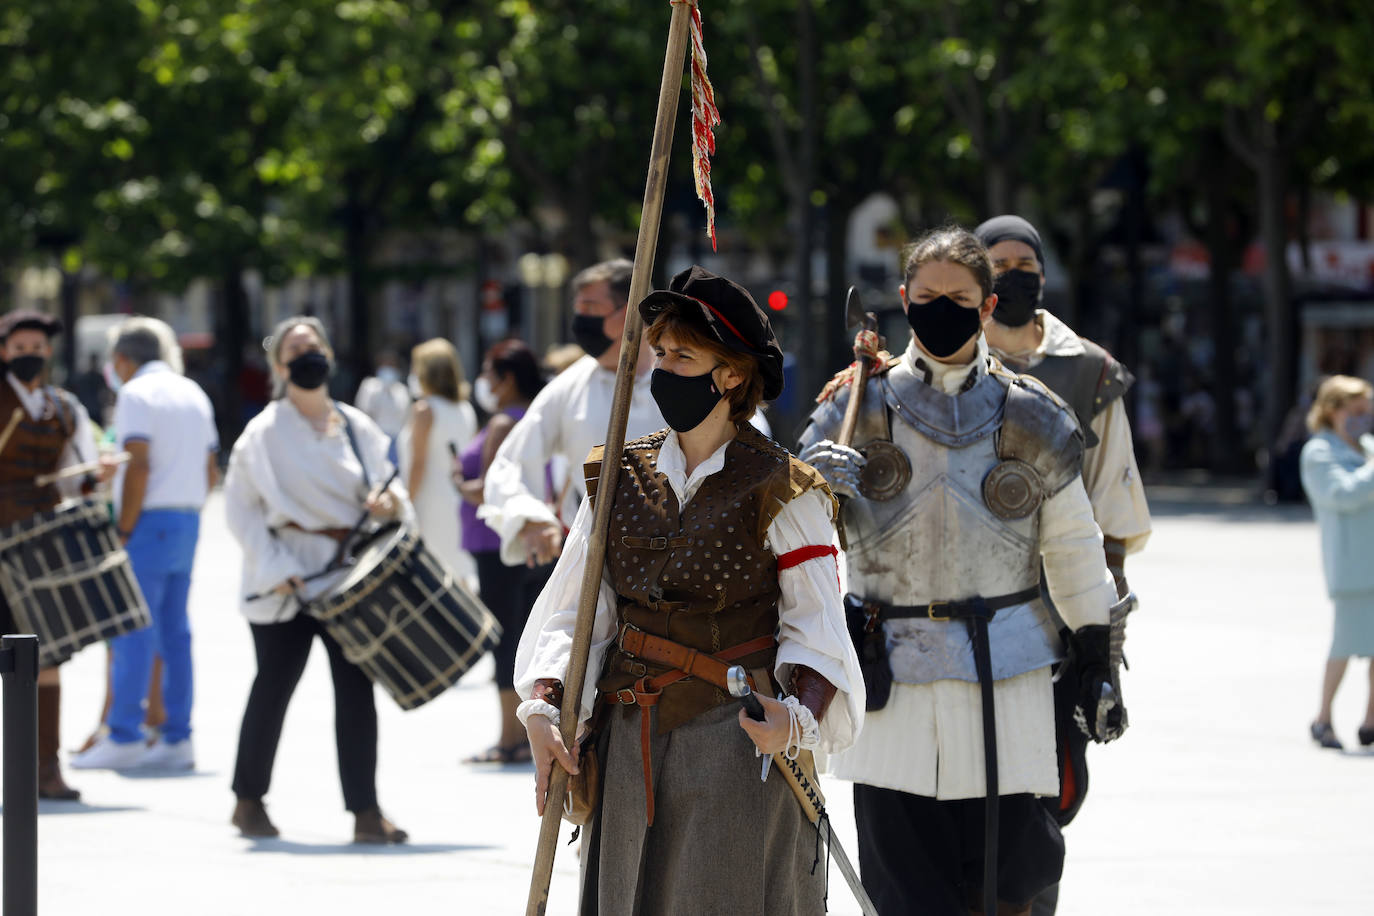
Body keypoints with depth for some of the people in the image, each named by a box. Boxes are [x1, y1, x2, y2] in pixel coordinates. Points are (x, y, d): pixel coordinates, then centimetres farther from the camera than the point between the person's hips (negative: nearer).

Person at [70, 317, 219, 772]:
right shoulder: (193, 393, 16)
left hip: (149, 519, -8)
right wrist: (189, 508, 19)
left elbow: (139, 466, -18)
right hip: (188, 521, 8)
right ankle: (177, 738, 7)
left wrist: (123, 531, -14)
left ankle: (124, 737, -8)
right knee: (174, 631, 9)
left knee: (133, 633, -7)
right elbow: (211, 469, 17)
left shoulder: (136, 394, -8)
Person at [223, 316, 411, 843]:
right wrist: (275, 569, -14)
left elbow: (388, 481, 18)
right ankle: (248, 800, 22)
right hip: (287, 578, -3)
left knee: (356, 686, -3)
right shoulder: (265, 433, -4)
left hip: (348, 573, 4)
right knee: (275, 685, 4)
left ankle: (365, 812, -4)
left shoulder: (356, 427, 9)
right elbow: (240, 507, -6)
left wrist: (390, 502, -6)